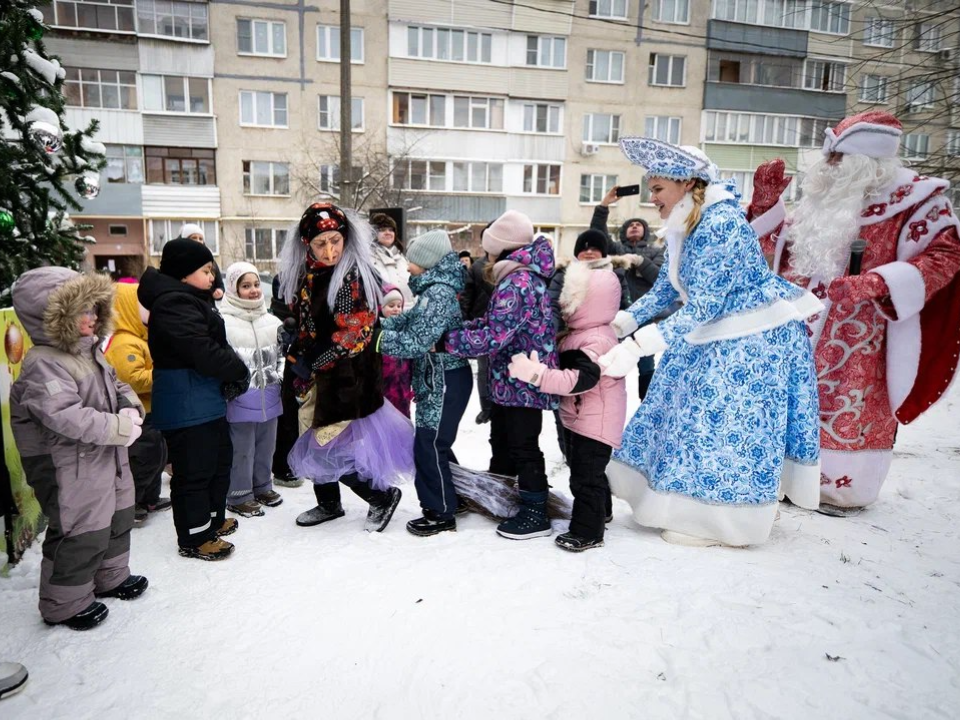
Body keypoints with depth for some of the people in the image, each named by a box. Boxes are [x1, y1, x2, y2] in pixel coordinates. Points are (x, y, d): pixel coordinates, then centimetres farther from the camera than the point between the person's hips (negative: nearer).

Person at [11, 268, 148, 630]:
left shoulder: (90, 349, 5)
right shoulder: (43, 364, -25)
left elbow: (112, 383, 19)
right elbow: (64, 416, -35)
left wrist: (129, 402, -2)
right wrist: (115, 427, -34)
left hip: (106, 455, 10)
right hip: (69, 467, -10)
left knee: (117, 517, 22)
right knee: (81, 532, 1)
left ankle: (111, 576, 43)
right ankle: (66, 604, 22)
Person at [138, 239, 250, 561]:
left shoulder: (191, 299, 14)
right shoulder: (174, 305, -20)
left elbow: (216, 344, 13)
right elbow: (204, 353, -26)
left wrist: (231, 374, -2)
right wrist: (239, 370, -12)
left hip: (207, 400, 11)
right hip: (186, 404, -11)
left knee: (219, 458, 22)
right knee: (194, 469, 1)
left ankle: (213, 518, 38)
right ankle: (194, 538, 15)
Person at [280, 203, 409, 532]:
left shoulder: (356, 276, -16)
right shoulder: (303, 274, 5)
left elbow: (353, 335, -19)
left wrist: (313, 364, -14)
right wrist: (296, 355, 5)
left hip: (348, 377, -8)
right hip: (316, 377, 8)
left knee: (333, 449, -5)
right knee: (314, 442, 17)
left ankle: (383, 495, 16)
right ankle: (328, 504, 38)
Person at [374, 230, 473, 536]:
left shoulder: (438, 293, -20)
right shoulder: (435, 288, 12)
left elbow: (415, 342, -24)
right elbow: (410, 320, 12)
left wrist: (377, 338, -19)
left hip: (445, 381, -10)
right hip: (439, 379, 10)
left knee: (428, 446, -2)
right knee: (436, 443, 19)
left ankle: (441, 513, 11)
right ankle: (455, 496, 35)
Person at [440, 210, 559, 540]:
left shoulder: (516, 283, -22)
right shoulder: (525, 276, 12)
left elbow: (493, 336, -26)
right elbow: (495, 322, 13)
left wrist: (445, 341, -20)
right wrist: (455, 327, 3)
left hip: (521, 382, -11)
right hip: (512, 380, 11)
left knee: (523, 446, 0)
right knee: (502, 440, 21)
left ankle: (536, 514, 14)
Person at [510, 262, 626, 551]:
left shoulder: (595, 342, -28)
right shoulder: (582, 334, 5)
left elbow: (576, 380, -38)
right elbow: (566, 366, 20)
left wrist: (534, 373, -43)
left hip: (593, 424, -11)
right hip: (579, 420, 11)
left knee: (585, 476, 0)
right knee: (589, 472, 25)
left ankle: (587, 532, 12)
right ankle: (600, 512, 44)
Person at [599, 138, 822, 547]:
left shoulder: (720, 224, -26)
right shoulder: (681, 228, 3)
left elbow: (701, 308, -31)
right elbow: (665, 291, 7)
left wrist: (637, 346, -36)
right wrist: (616, 325, -2)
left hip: (753, 339, -10)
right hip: (712, 336, 10)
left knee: (723, 424, -4)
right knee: (691, 414, 13)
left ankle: (717, 521, 12)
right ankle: (696, 505, 27)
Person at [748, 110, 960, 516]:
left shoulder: (913, 198, -6)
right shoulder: (825, 198, 11)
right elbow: (784, 251, 16)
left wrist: (878, 282, -27)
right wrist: (766, 201, 4)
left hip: (859, 339, -6)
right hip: (806, 333, 6)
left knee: (849, 408, 0)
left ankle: (846, 487, 15)